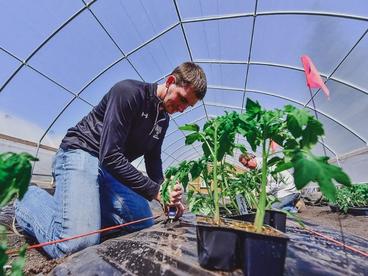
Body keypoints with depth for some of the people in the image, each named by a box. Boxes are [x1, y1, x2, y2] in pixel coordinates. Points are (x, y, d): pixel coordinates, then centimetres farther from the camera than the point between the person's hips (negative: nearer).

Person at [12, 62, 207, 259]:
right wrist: (155, 191, -23)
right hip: (80, 155, -7)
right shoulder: (129, 91, -19)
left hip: (113, 169, 8)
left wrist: (167, 196, -2)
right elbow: (110, 155, -26)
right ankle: (30, 199, 8)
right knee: (76, 244, -22)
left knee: (145, 223, -4)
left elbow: (154, 162, 12)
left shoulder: (163, 120, 8)